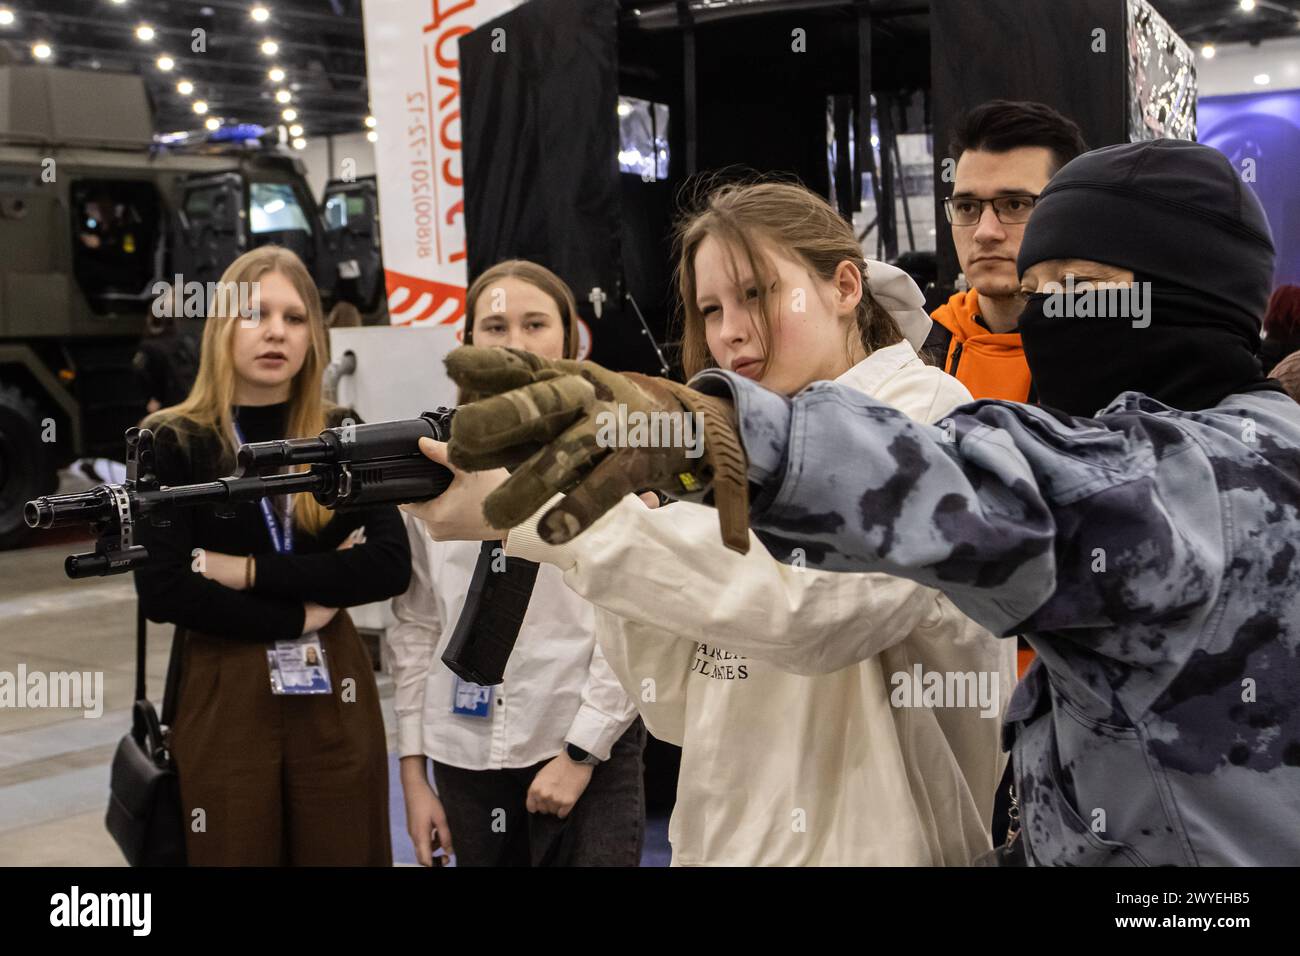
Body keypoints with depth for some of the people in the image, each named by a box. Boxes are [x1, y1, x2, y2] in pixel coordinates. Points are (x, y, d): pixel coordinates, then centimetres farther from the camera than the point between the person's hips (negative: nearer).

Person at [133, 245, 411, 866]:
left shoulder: (344, 434, 4)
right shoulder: (172, 443, -3)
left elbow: (390, 566, -8)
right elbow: (162, 592, -13)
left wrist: (249, 571, -14)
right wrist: (301, 610, -12)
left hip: (335, 691, 2)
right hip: (222, 697, -2)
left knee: (345, 854, 9)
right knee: (235, 855, 8)